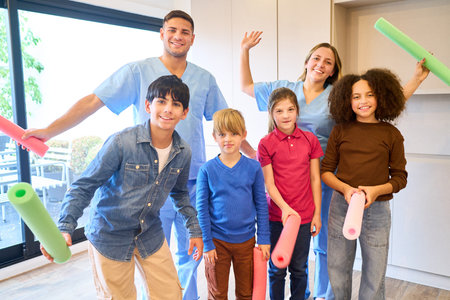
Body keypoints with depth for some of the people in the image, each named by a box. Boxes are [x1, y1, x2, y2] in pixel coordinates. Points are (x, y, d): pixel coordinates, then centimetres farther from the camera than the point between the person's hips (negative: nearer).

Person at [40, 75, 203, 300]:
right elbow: (84, 186, -17)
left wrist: (194, 229, 12)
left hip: (150, 234, 5)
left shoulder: (183, 152, -7)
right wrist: (64, 228, -29)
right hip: (110, 237, -4)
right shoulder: (121, 142, -24)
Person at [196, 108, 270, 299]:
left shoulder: (253, 167, -4)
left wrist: (264, 239, 1)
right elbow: (202, 209, -4)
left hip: (246, 240, 1)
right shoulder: (207, 170, -8)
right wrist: (207, 244, -5)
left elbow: (261, 205, 1)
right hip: (217, 241, -1)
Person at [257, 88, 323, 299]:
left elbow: (315, 179, 4)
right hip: (276, 215, -1)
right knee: (277, 269, 13)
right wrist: (285, 207, -20)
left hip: (304, 216, 2)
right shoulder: (266, 143, -6)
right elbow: (269, 183, -7)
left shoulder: (310, 140, 0)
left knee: (299, 268, 15)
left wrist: (317, 213, 3)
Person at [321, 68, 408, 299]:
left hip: (377, 209, -1)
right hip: (341, 205, 1)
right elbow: (325, 170, 3)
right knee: (337, 271, 14)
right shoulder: (340, 131, 1)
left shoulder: (391, 134, -1)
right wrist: (345, 188, -15)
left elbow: (400, 177, 3)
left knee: (374, 276, 11)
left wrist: (376, 190, -15)